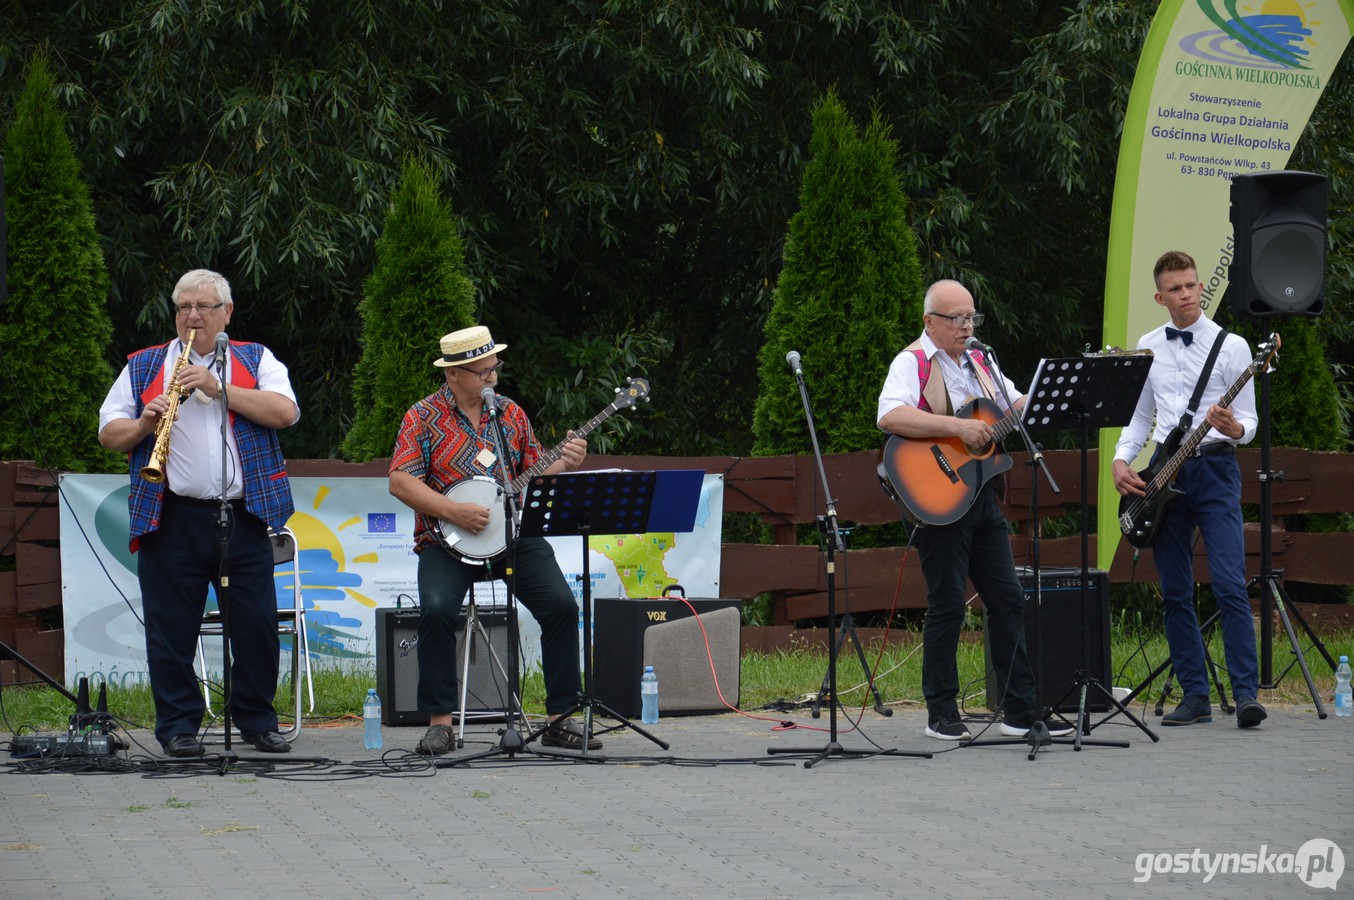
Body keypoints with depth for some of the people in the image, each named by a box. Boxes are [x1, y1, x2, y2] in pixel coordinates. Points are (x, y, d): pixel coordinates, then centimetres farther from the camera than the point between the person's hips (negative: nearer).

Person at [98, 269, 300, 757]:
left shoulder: (256, 360, 12)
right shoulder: (143, 367, 14)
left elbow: (285, 412, -5)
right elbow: (108, 433, 10)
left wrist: (219, 389, -12)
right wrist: (143, 425, -10)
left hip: (243, 516, 0)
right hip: (173, 520, 0)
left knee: (257, 623, 1)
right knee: (172, 627, 0)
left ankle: (257, 720, 14)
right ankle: (178, 724, 9)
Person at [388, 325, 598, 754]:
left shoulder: (511, 414, 13)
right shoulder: (424, 417, 2)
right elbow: (400, 482, -7)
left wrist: (563, 465, -5)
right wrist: (455, 512, -17)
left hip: (514, 533, 3)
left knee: (561, 605, -18)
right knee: (438, 609, -29)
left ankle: (559, 718, -8)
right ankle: (440, 722, -16)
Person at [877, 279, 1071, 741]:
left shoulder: (979, 363, 17)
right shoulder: (912, 364, -6)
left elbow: (1019, 406, 20)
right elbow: (890, 417, -22)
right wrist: (957, 428, -25)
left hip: (982, 495, 7)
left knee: (1008, 599, 6)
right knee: (947, 605, -4)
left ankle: (1020, 710, 10)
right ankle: (941, 714, 4)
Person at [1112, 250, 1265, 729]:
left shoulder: (1230, 346, 0)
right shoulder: (1148, 347, 12)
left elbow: (1248, 420, -1)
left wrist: (1233, 428, -24)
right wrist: (1121, 460, 2)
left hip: (1214, 468, -4)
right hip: (1164, 472, 4)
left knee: (1229, 585, -14)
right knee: (1174, 593, 4)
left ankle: (1246, 693, -15)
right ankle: (1195, 695, 8)